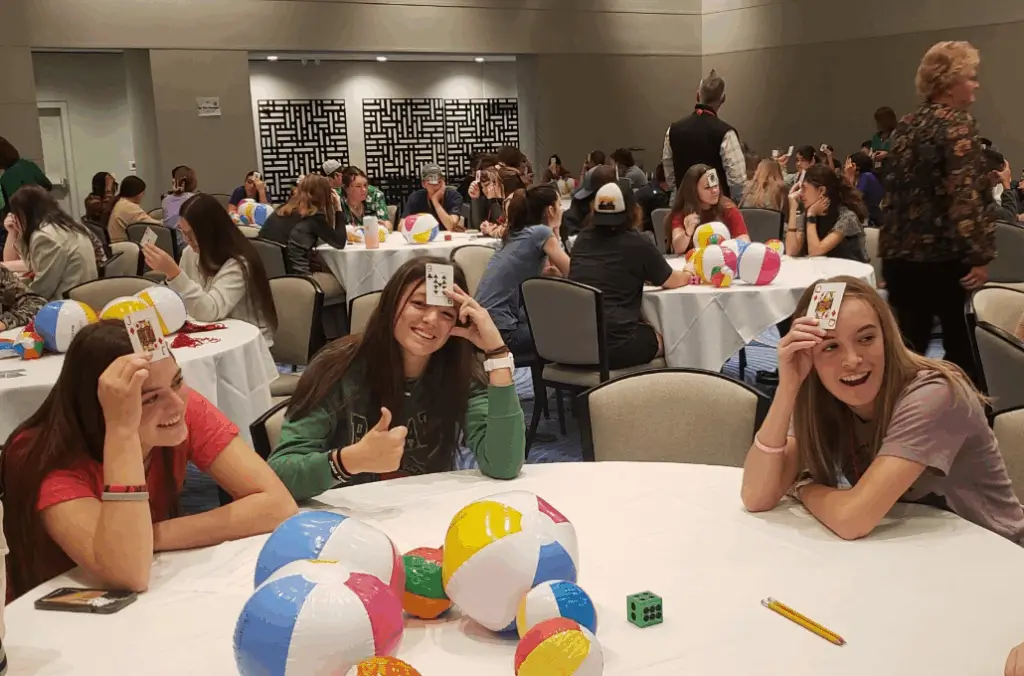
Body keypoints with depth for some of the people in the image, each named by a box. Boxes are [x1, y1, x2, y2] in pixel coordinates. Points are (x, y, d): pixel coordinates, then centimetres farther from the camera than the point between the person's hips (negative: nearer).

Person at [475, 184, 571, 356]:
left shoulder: (516, 234, 17)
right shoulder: (541, 232, -8)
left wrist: (553, 234, 16)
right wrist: (555, 234, 8)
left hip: (484, 325, 9)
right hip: (499, 331, -9)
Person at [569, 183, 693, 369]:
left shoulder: (583, 238, 12)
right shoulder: (636, 244, -3)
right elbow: (673, 281, 12)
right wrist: (687, 275, 34)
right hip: (613, 343, -6)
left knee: (645, 330, 30)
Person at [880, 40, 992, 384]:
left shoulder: (906, 125, 13)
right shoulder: (957, 124, -11)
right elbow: (964, 195, -19)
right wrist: (979, 255, -18)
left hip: (900, 251, 7)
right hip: (943, 254, -7)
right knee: (963, 346, 6)